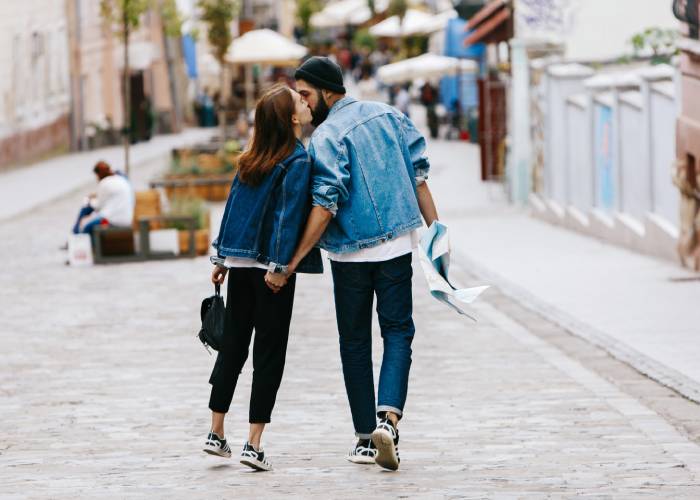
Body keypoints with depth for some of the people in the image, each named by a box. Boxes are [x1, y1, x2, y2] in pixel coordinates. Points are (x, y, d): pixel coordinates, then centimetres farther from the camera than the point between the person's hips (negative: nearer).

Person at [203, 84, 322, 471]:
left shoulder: (251, 159, 8)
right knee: (269, 354, 0)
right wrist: (279, 265, -18)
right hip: (269, 265, -6)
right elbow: (288, 216, -17)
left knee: (232, 346, 15)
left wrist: (222, 258, 16)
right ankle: (254, 444, -2)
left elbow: (233, 204, 11)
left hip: (239, 263, 6)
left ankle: (217, 434, 17)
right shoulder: (297, 161, -11)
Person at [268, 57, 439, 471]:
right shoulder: (389, 115, 5)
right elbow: (419, 176, 5)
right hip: (398, 244, 3)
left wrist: (292, 264, -18)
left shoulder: (327, 135, -12)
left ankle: (366, 438, 11)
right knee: (398, 331, 7)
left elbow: (326, 206, -20)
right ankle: (388, 416, -17)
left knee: (355, 343, 10)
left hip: (350, 253, -3)